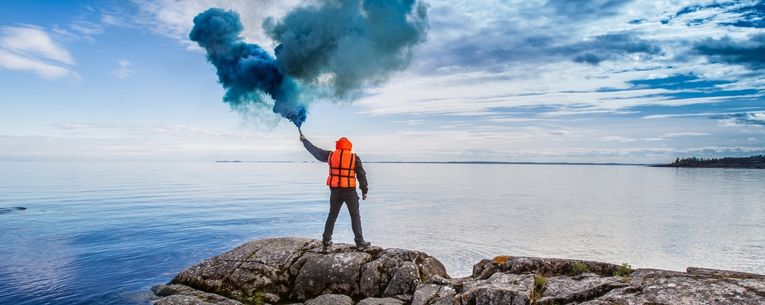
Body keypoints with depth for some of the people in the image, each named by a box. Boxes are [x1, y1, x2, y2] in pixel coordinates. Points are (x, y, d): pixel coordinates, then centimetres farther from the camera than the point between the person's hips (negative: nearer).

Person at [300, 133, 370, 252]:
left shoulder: (331, 155, 3)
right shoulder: (354, 158, -3)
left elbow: (315, 150, 15)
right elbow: (361, 175, -4)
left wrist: (304, 140, 30)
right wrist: (364, 191, 5)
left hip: (335, 190, 2)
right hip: (350, 191, -2)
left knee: (332, 216, 11)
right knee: (355, 215, 8)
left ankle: (326, 242, 11)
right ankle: (359, 241, 9)